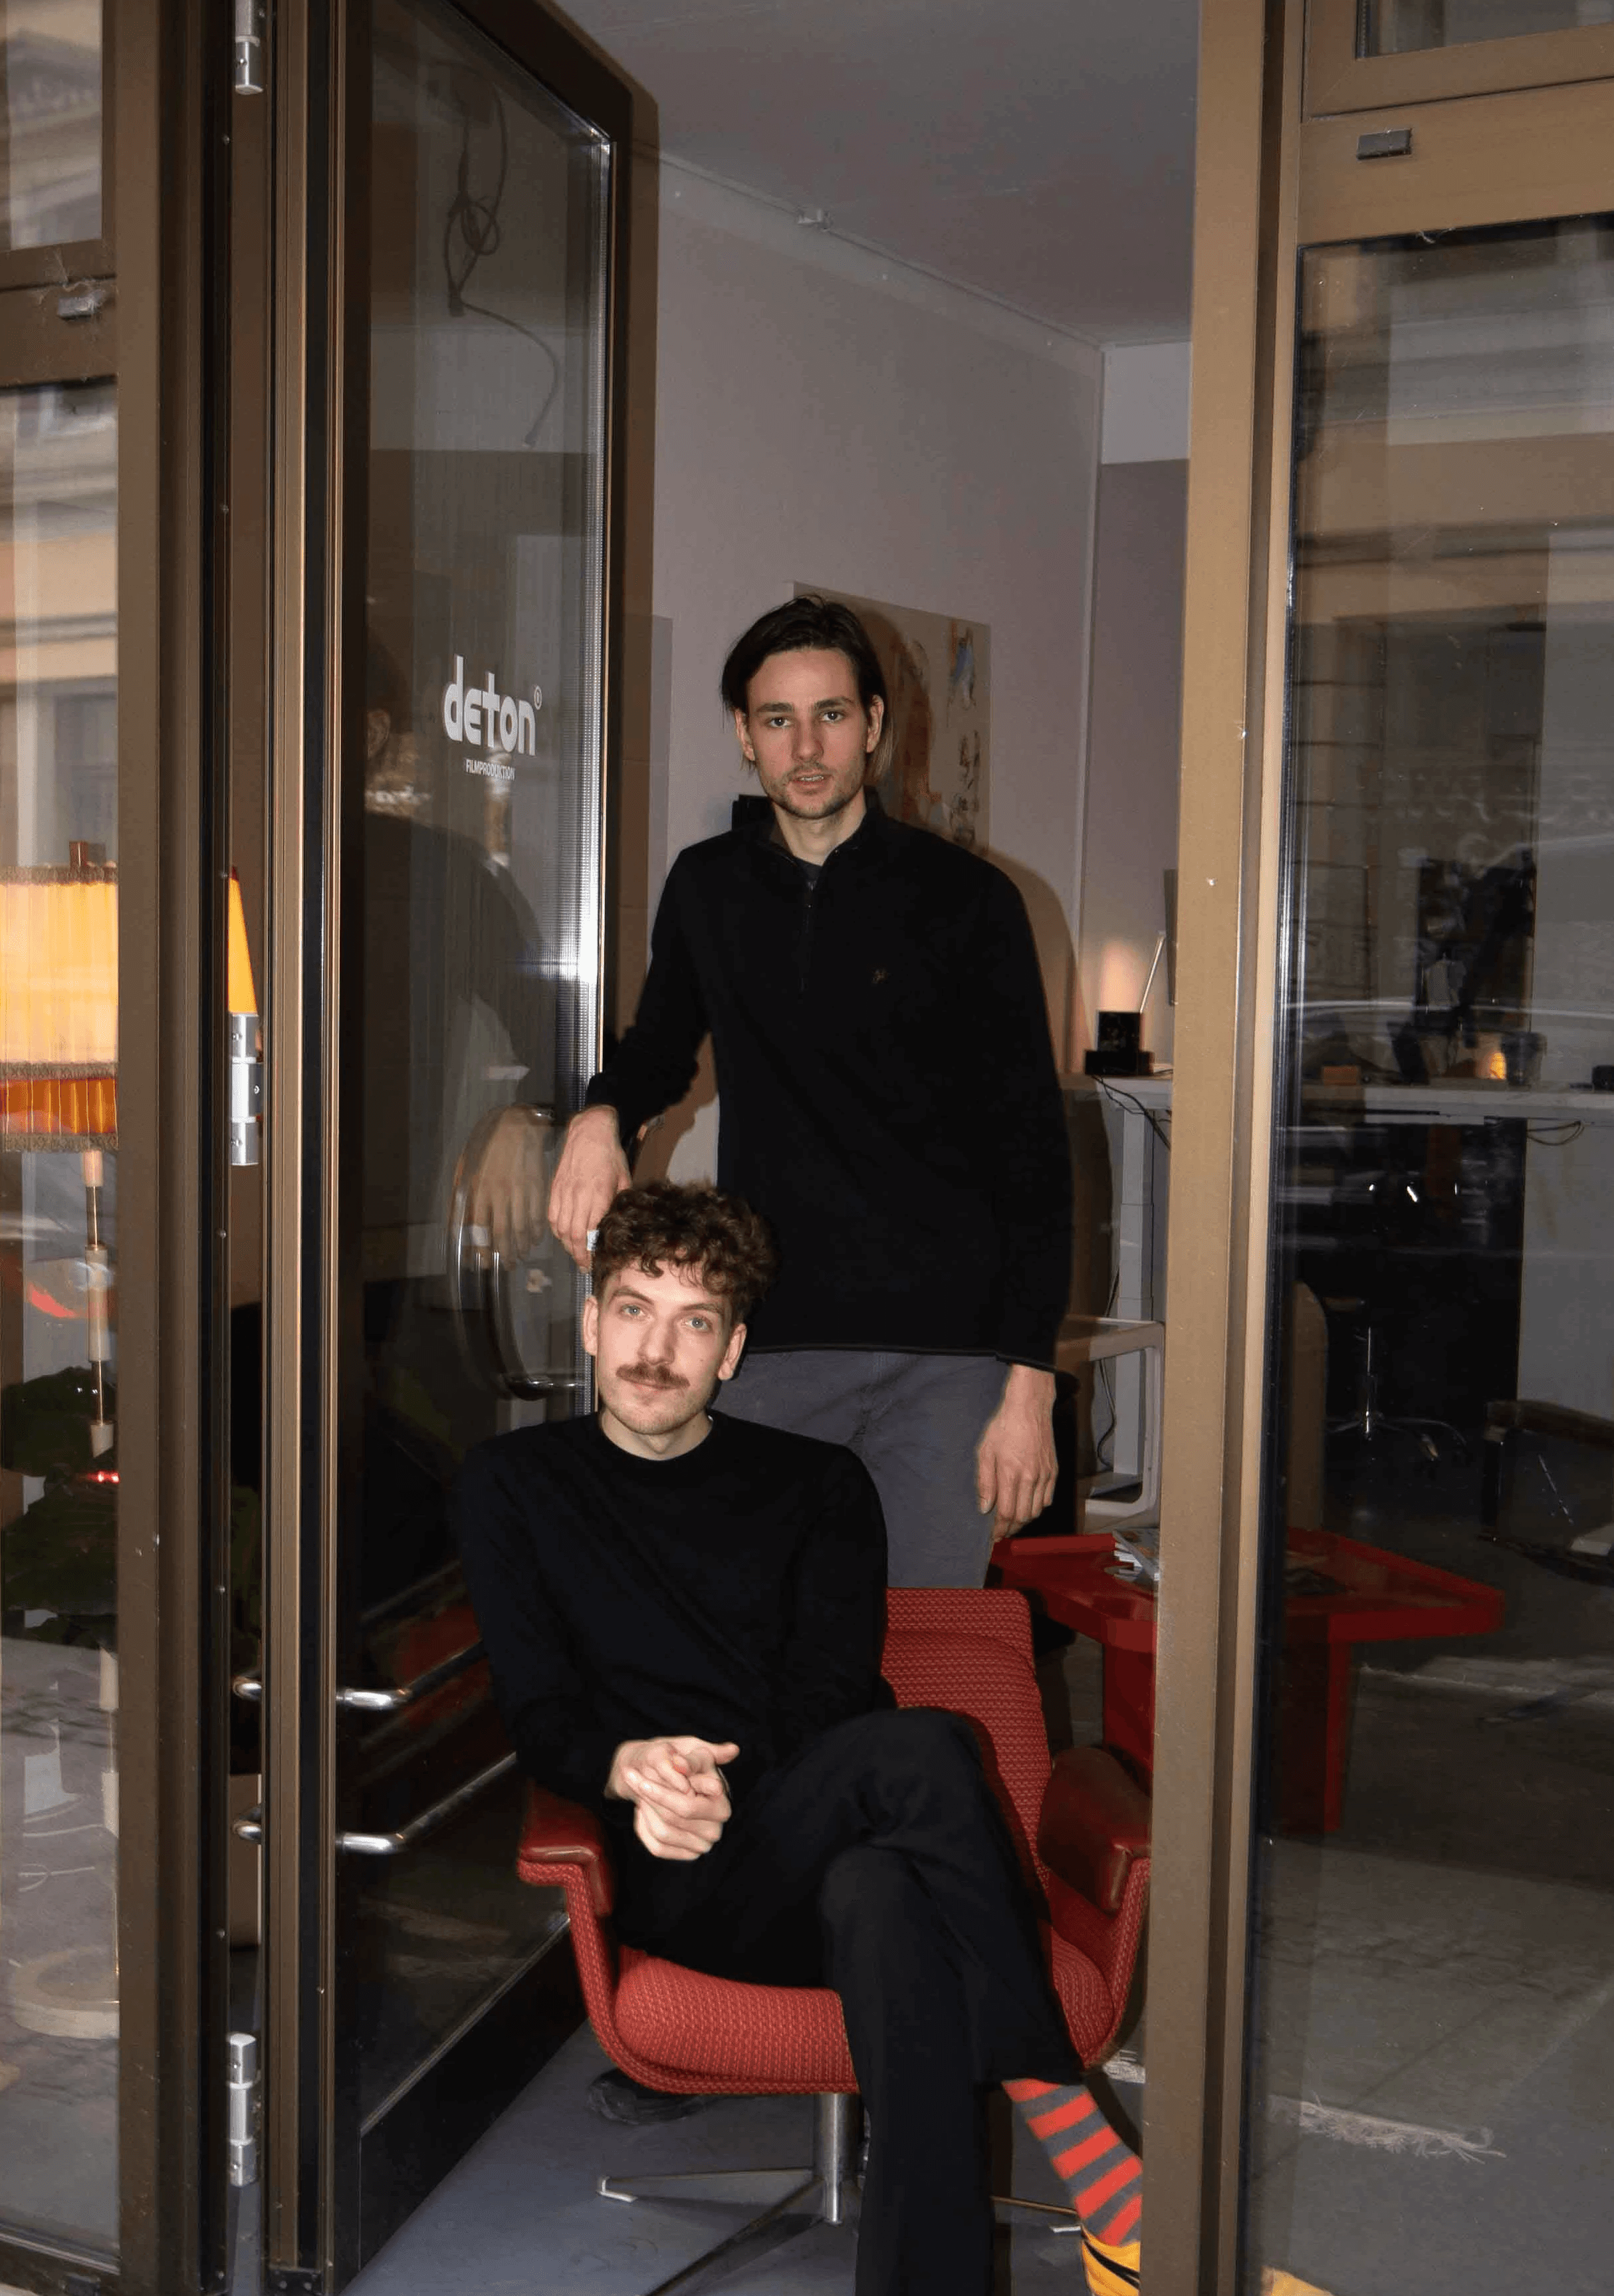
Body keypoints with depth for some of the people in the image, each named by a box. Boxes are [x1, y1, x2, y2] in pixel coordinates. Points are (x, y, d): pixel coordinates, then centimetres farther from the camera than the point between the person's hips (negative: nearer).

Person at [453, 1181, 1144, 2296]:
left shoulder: (821, 1486, 17)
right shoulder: (514, 1485, 15)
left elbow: (831, 1701, 4)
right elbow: (539, 1716, 5)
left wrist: (727, 1796, -17)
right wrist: (631, 1769, -19)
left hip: (825, 1859, 2)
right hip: (671, 1884, -2)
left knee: (878, 1896, -39)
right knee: (922, 1749, -34)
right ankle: (1078, 2139, -32)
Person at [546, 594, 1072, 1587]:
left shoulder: (965, 897, -1)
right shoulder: (707, 888, 10)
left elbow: (1034, 1148, -2)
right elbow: (664, 1046, 28)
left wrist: (1030, 1381, -8)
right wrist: (603, 1114, 3)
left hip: (944, 1355, -2)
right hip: (770, 1346, 3)